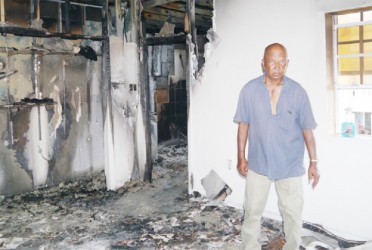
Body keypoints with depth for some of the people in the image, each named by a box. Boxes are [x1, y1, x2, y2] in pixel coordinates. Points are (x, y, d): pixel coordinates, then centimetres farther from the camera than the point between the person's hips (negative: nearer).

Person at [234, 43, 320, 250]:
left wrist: (314, 162, -1)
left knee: (293, 214, 13)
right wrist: (241, 157, 1)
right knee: (252, 212, 12)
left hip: (290, 165, 0)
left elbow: (307, 130, -3)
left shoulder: (298, 92, -9)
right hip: (258, 164, 1)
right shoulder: (250, 90, -8)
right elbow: (243, 125, 0)